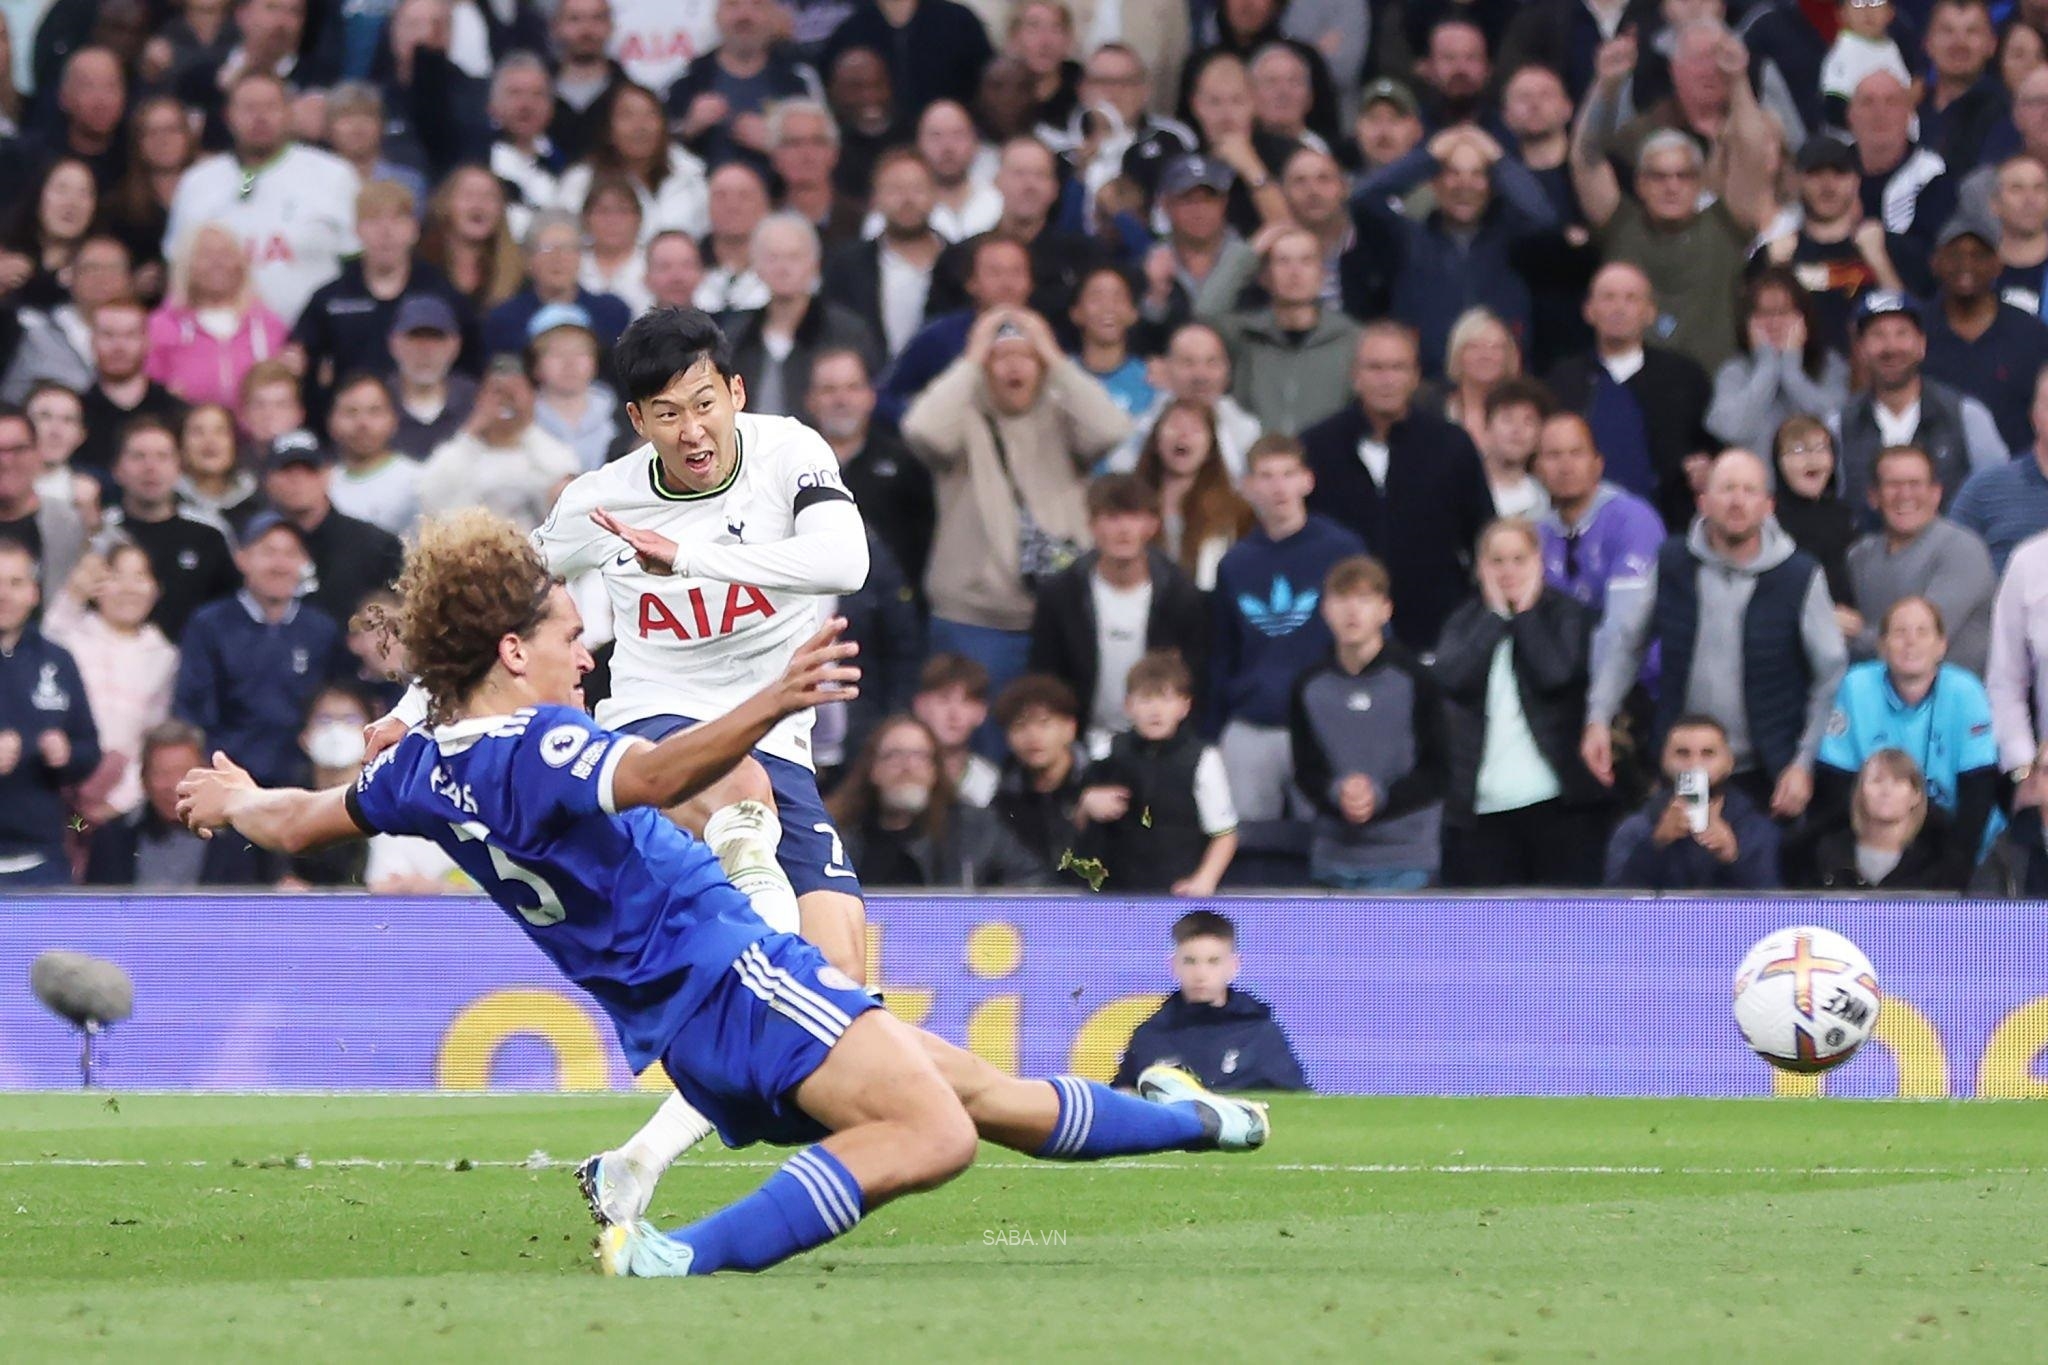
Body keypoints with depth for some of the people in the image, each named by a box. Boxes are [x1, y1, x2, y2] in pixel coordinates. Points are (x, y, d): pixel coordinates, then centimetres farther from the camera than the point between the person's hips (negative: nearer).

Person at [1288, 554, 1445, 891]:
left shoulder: (1415, 680, -4)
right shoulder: (1310, 687, 6)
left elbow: (1437, 773, -2)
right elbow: (1305, 771, 7)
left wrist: (1380, 799, -16)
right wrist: (1337, 794, -15)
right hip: (1333, 856, 3)